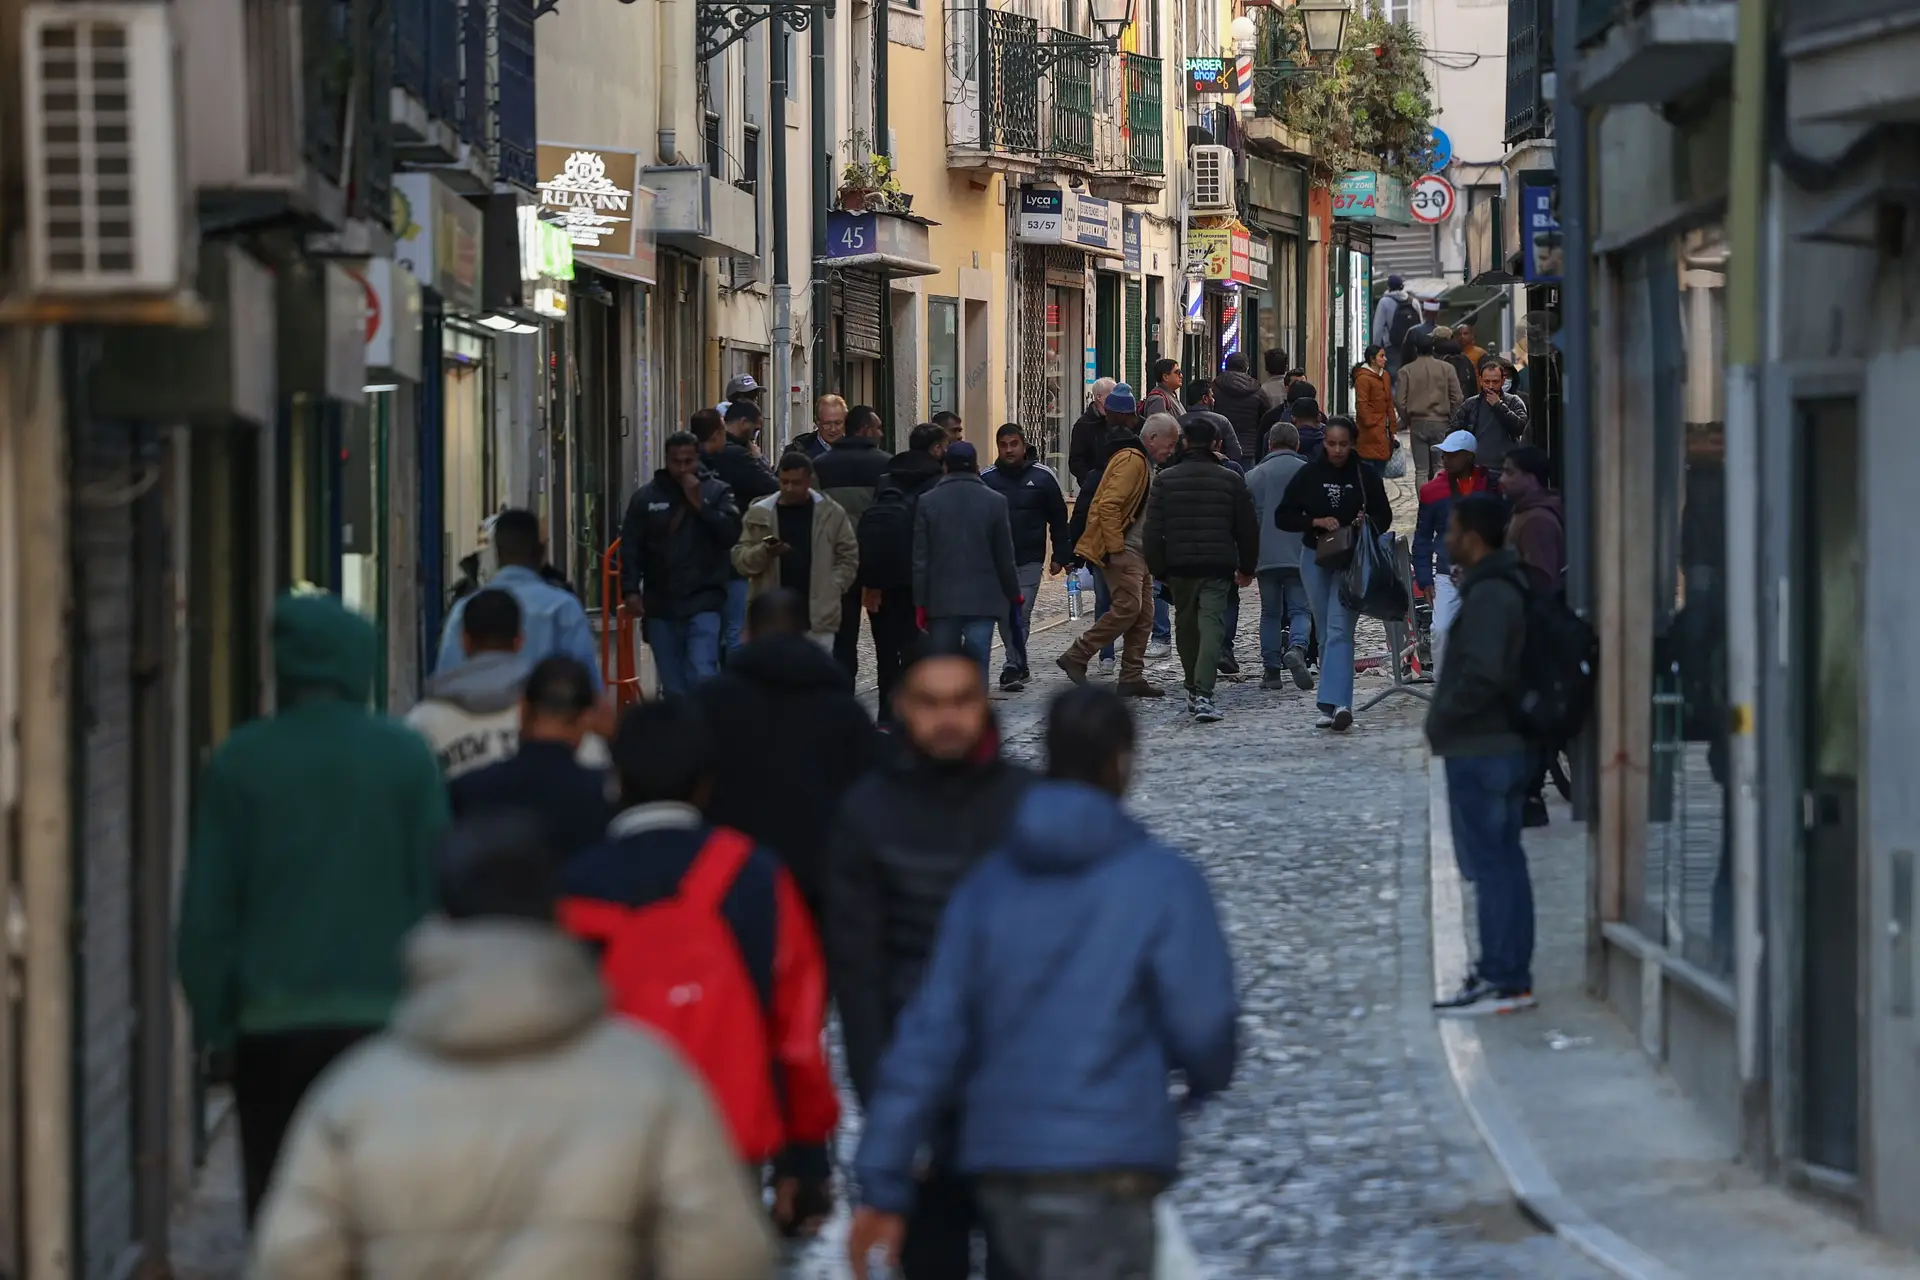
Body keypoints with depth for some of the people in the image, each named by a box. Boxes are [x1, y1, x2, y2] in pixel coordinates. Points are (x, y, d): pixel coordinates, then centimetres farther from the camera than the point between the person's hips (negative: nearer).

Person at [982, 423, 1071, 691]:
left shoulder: (1043, 476, 0)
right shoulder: (986, 479, 2)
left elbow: (1058, 518, 6)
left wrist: (1061, 556, 2)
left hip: (1030, 561, -1)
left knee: (1021, 615, -7)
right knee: (1005, 616, 3)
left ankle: (1014, 666, -4)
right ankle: (1020, 666, 16)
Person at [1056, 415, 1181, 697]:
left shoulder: (1146, 463, 20)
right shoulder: (1131, 461, -14)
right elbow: (1109, 505, -22)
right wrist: (1115, 548, -23)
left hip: (1139, 552, 10)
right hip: (1121, 550, -10)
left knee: (1143, 614, 6)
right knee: (1127, 608, -15)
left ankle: (1132, 678, 9)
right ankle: (1075, 657, -7)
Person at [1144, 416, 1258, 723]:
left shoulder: (1165, 480, 2)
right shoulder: (1231, 481, 1)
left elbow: (1153, 530, 0)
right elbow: (1248, 528, 7)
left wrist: (1157, 569, 8)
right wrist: (1247, 568, 18)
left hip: (1179, 567, 2)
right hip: (1217, 568, -2)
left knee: (1186, 626, 18)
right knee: (1212, 626, -9)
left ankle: (1194, 689, 28)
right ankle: (1202, 694, -24)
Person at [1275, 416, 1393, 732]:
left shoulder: (1365, 477, -2)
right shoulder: (1308, 475, 1)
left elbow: (1384, 517, 9)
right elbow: (1283, 516, 3)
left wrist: (1366, 524, -14)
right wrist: (1317, 522, -13)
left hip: (1350, 561, -3)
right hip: (1315, 558, 3)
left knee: (1339, 630, -14)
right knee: (1325, 632, 8)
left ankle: (1336, 703, -23)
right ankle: (1332, 704, 15)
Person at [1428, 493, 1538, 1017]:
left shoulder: (1487, 595, -19)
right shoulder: (1509, 586, 14)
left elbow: (1481, 674, -29)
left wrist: (1443, 718, -15)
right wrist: (1446, 719, 15)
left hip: (1480, 752, -10)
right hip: (1505, 744, 10)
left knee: (1490, 865, -7)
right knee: (1504, 863, 13)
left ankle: (1500, 979, -6)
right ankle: (1511, 975, 18)